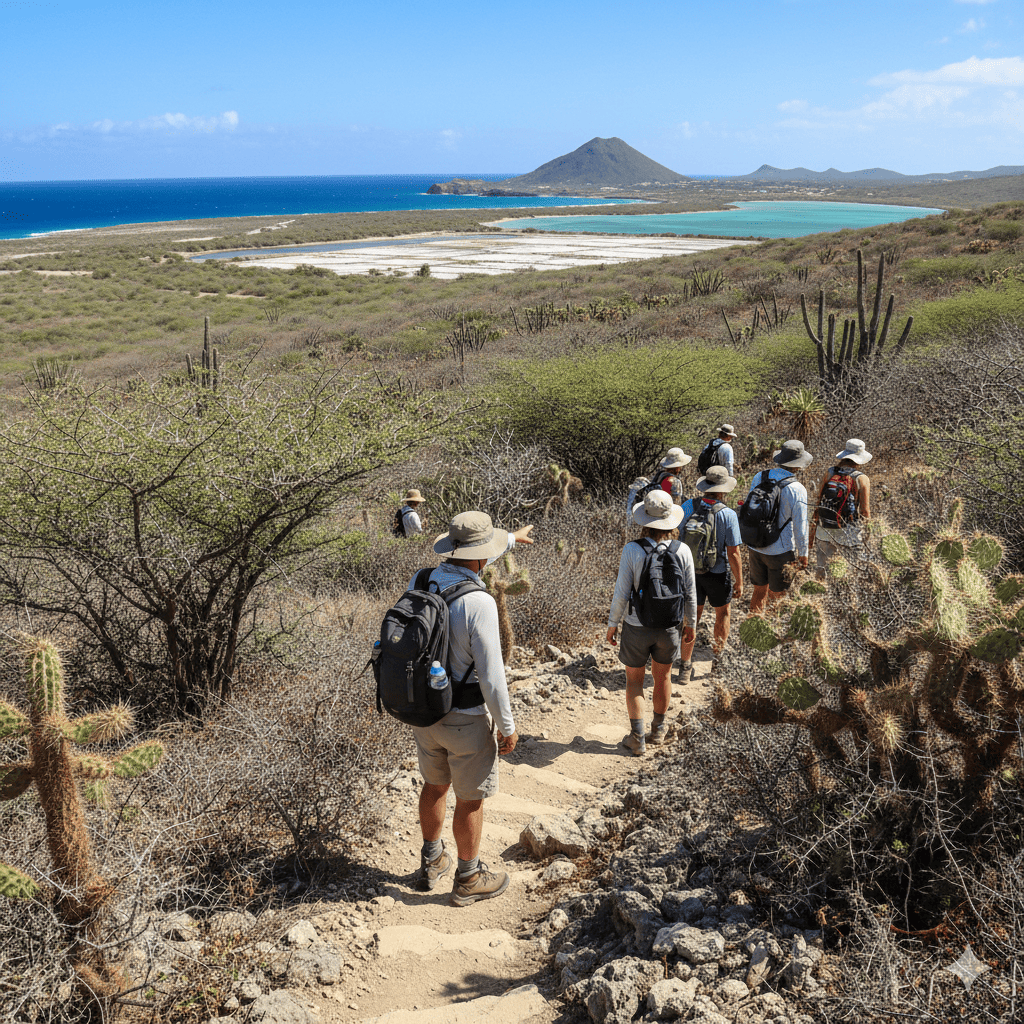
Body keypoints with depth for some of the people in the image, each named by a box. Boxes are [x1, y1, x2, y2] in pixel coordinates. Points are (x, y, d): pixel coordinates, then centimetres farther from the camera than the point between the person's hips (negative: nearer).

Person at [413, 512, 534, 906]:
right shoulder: (478, 603, -27)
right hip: (466, 718, -7)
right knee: (470, 800, 12)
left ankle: (431, 863, 42)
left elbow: (464, 567, 17)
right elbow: (491, 675, -25)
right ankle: (468, 880, 29)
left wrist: (511, 539, 30)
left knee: (435, 785, 25)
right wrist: (507, 726, -10)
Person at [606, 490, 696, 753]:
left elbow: (621, 594, -16)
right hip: (669, 626, 2)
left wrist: (612, 624, -1)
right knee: (662, 677, 23)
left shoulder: (632, 551, -20)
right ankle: (658, 729, 41)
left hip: (637, 627, -2)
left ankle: (638, 738, 19)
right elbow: (690, 594, -5)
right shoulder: (682, 551, -13)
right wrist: (690, 624, 11)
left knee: (634, 681, 16)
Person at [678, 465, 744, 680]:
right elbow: (733, 553, -17)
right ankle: (717, 657, 30)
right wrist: (739, 582, -6)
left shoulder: (687, 507, -9)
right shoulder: (727, 515, -19)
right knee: (722, 613, 22)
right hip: (718, 574, -3)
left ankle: (686, 666, 15)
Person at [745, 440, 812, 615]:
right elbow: (800, 525, -12)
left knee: (759, 590, 19)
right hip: (780, 552, -5)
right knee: (777, 596, 9)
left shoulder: (759, 477, -2)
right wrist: (803, 553, 1)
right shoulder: (797, 489, -17)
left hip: (755, 547, 5)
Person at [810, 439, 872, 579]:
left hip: (824, 532, 3)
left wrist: (812, 531, 10)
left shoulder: (828, 474, 0)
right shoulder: (862, 479, -8)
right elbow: (865, 512, -8)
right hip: (849, 535, -3)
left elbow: (818, 503, 1)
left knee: (822, 575, 12)